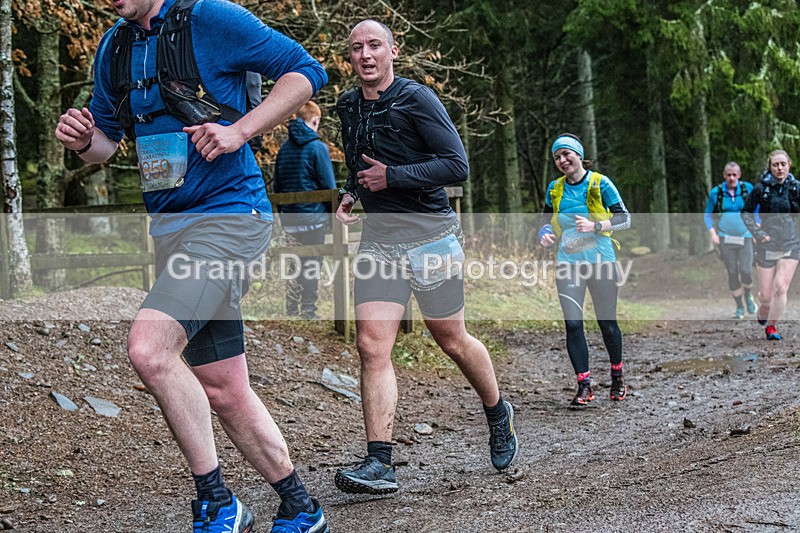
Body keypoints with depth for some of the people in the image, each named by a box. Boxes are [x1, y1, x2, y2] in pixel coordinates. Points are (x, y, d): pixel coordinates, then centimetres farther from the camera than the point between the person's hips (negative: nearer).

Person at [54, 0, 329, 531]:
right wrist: (83, 139, -2)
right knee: (223, 392, 8)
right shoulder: (115, 47, 14)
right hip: (170, 228, 8)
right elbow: (106, 143, 22)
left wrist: (238, 131, -17)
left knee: (148, 346, -26)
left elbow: (306, 71, -7)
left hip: (228, 213, -8)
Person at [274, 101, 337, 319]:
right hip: (313, 216, -5)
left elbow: (277, 187, 12)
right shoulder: (317, 147, -9)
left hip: (289, 218, 5)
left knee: (299, 262, 16)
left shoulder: (283, 149, 8)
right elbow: (329, 187, -9)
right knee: (312, 267, 2)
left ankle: (292, 308, 13)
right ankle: (308, 312, 4)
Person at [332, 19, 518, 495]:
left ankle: (498, 413, 36)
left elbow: (457, 165, -14)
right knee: (372, 345, -9)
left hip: (428, 232, -5)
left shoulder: (416, 99, -9)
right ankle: (380, 464, -11)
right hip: (377, 236, 5)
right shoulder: (349, 107, 11)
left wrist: (391, 177, -17)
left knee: (451, 340, 8)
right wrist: (349, 194, 9)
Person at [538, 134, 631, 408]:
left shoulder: (600, 183, -3)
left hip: (601, 261, -3)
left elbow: (624, 218, -3)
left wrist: (595, 226, -18)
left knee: (606, 323, 5)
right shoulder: (555, 188, 8)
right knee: (573, 324, -8)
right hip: (568, 263, 3)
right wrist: (545, 234, -3)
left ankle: (617, 376, 26)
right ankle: (584, 385, -2)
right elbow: (547, 219, 20)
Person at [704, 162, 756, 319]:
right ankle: (739, 307, 14)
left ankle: (748, 296, 19)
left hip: (745, 238, 0)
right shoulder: (715, 192, -4)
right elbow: (708, 215, 6)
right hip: (726, 239, 0)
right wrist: (712, 232, -8)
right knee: (732, 273, 0)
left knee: (746, 271, -12)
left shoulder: (748, 188, -3)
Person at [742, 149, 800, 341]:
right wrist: (758, 233, -7)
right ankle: (763, 310, 38)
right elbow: (746, 213, 3)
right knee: (766, 294, 2)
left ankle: (772, 325, 3)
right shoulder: (761, 188, -5)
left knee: (781, 287, -13)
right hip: (768, 245, -1)